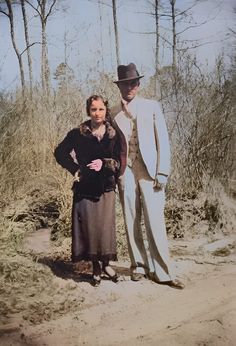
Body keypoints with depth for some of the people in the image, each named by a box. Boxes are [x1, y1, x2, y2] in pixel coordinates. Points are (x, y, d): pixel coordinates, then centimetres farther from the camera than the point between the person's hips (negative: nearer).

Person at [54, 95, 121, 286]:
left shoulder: (113, 135, 2)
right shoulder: (78, 134, -2)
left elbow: (118, 161, 3)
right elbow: (60, 153, 8)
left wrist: (104, 163, -15)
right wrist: (75, 169, 1)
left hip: (106, 187, 1)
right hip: (85, 188, -1)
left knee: (106, 226, -2)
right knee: (89, 227, 1)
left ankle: (106, 263, 16)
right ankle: (96, 267, 12)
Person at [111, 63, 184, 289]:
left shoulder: (152, 107, 6)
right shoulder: (113, 114, 10)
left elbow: (163, 141, 3)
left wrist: (162, 173, -5)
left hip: (149, 171, -2)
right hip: (125, 171, 2)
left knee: (155, 221, -6)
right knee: (131, 221, 4)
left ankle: (160, 271, 0)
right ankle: (139, 265, 16)